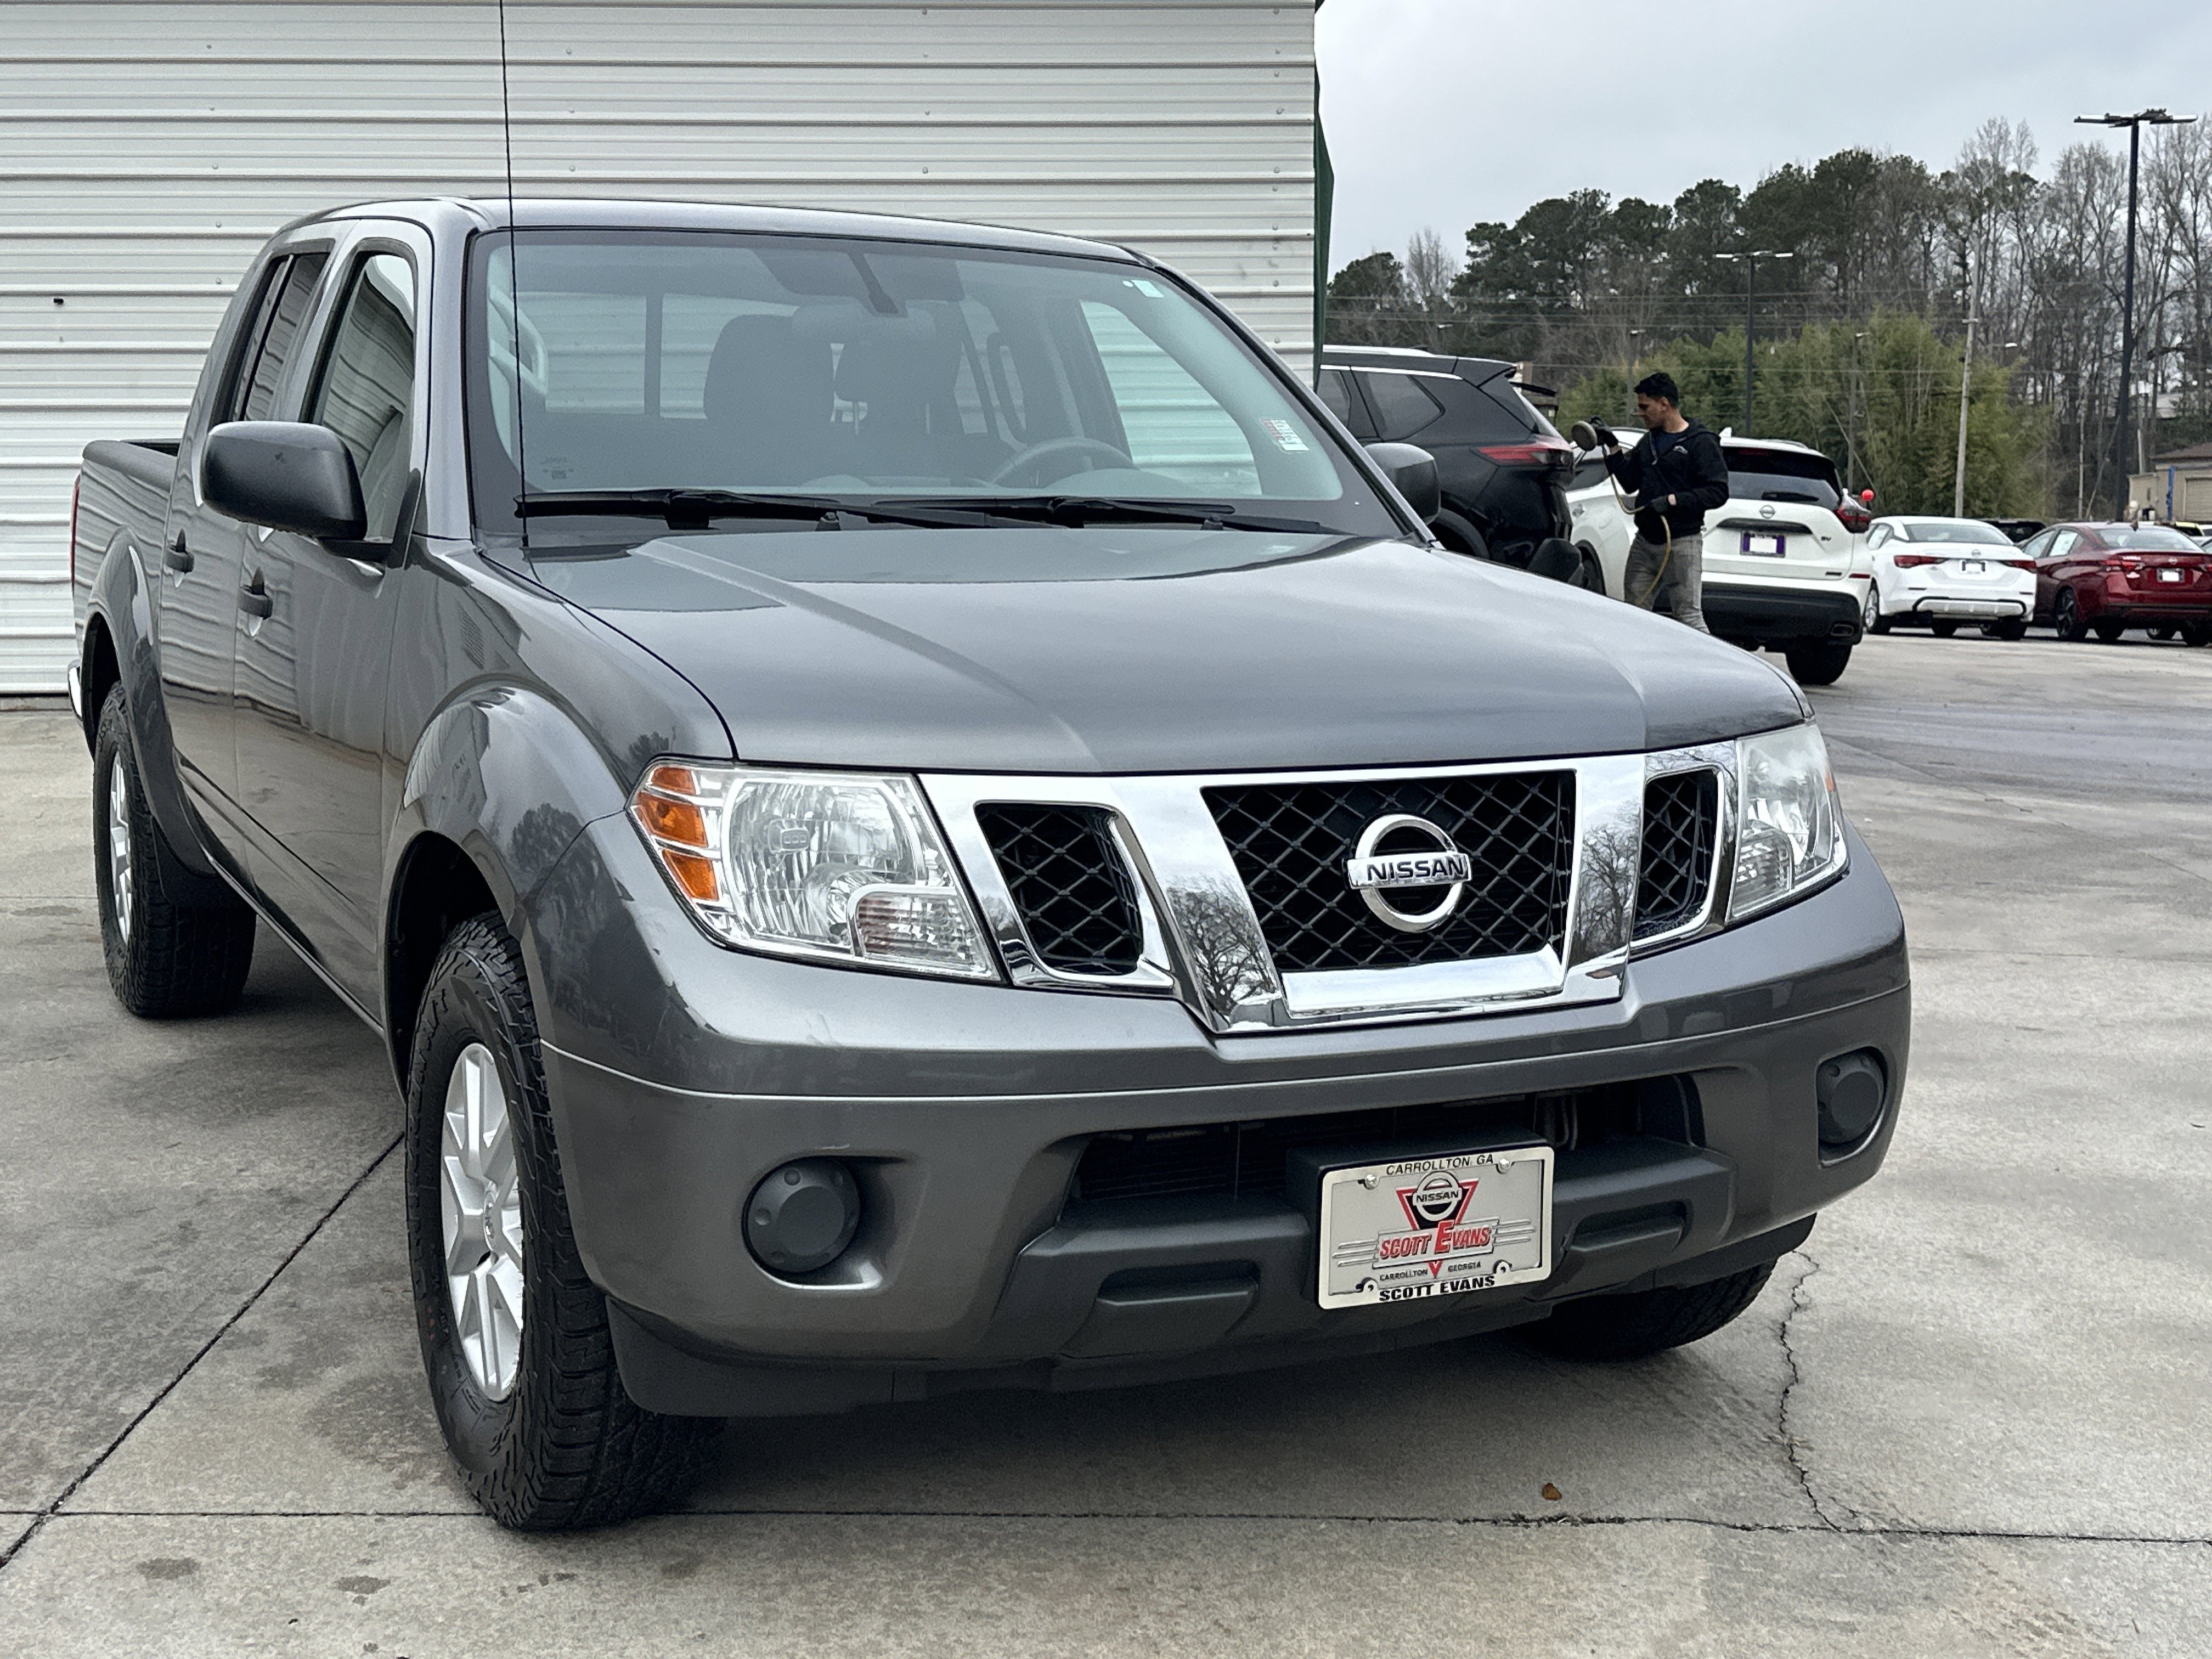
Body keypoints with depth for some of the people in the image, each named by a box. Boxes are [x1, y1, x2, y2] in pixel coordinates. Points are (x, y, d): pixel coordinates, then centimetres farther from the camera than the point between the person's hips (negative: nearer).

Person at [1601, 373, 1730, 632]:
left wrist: (1674, 500, -22)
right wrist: (1614, 449, 8)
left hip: (1682, 543, -7)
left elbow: (1718, 491, -13)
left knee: (1689, 616, -10)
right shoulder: (1650, 440, 17)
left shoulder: (1701, 443, -7)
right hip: (1645, 542, 7)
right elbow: (1630, 482, 19)